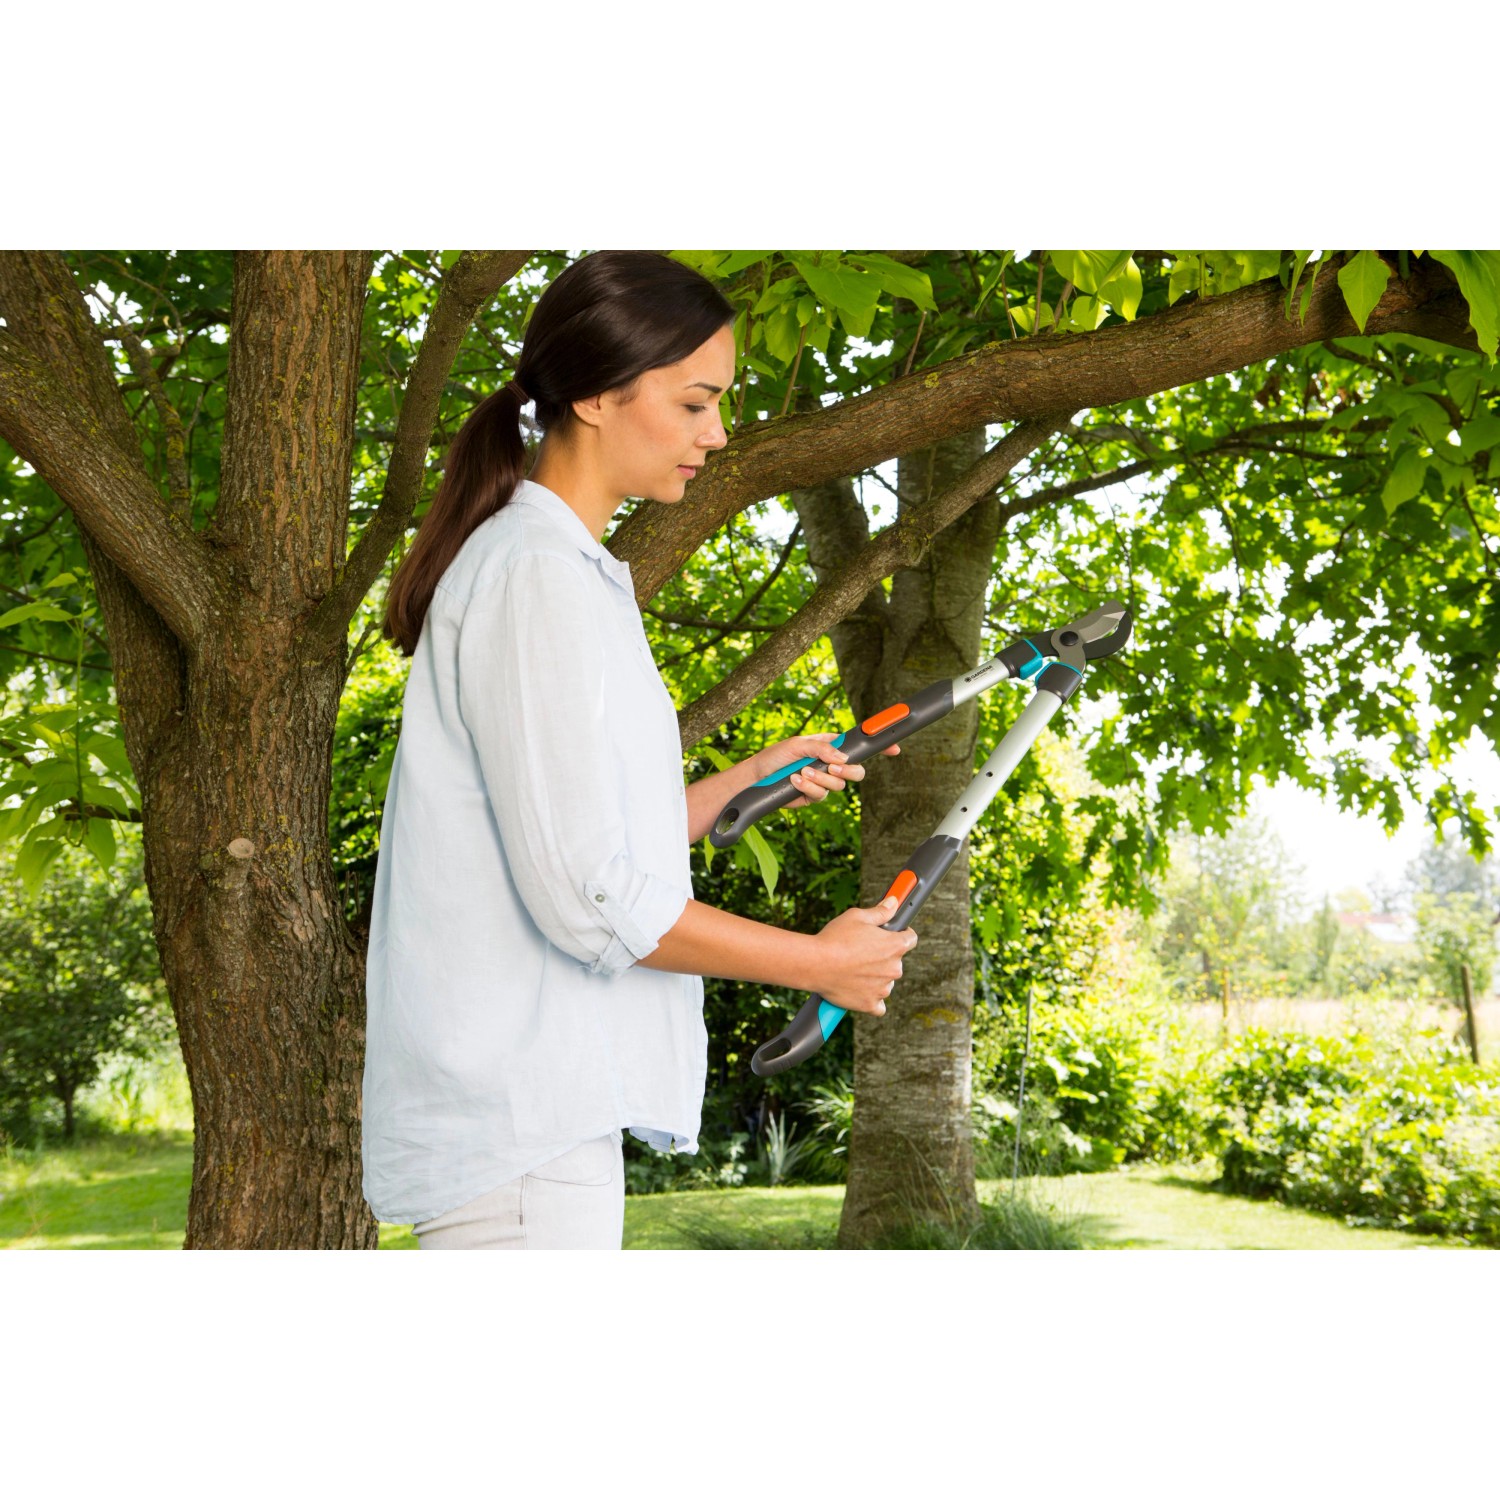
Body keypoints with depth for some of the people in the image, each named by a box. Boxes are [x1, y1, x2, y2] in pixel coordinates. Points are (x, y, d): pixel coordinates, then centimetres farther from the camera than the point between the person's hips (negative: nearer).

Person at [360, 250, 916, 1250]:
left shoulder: (575, 573, 17)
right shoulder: (536, 575, -14)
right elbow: (585, 896, -20)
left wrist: (746, 783, 10)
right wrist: (821, 962, -10)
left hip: (539, 1108, 10)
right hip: (519, 1123, -10)